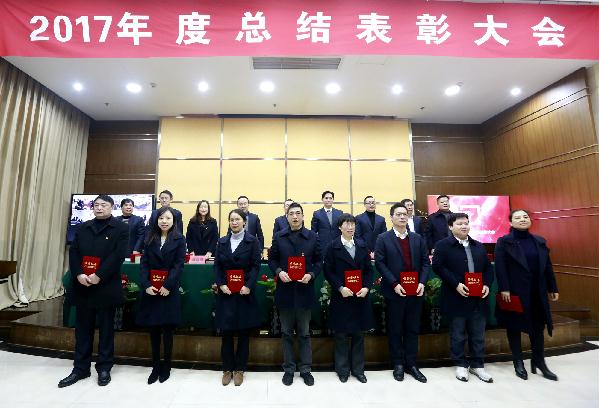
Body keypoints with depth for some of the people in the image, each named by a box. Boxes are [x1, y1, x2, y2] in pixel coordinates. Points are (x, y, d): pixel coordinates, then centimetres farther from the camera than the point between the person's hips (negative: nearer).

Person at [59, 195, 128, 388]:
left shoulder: (121, 228, -4)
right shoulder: (82, 228, 12)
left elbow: (118, 255, -12)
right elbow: (73, 252, 5)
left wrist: (98, 276, -18)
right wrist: (78, 274, -11)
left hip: (106, 287, -4)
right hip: (82, 286, 4)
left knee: (106, 328, 7)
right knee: (82, 328, 13)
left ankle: (104, 368, 20)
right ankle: (80, 368, 26)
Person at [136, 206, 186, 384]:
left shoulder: (179, 239, -2)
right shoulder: (150, 239, 8)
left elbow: (179, 265, -8)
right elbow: (144, 264, 2)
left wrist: (168, 286, -17)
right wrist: (146, 285, -11)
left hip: (169, 291, -3)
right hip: (151, 290, 3)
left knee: (167, 330, 5)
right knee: (153, 330, 10)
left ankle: (166, 367, 21)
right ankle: (155, 367, 24)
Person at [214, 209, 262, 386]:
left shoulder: (252, 241, -2)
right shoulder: (222, 241, 8)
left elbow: (256, 265, -7)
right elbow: (217, 265, 5)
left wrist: (248, 286, -17)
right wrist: (221, 284, -9)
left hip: (244, 292, -2)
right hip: (226, 292, 2)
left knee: (243, 332, 8)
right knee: (226, 331, 8)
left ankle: (239, 369, 24)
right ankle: (227, 369, 25)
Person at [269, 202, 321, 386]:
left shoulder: (313, 237, 0)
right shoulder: (278, 237, 3)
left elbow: (318, 261, 3)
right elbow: (272, 259, 6)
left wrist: (311, 275, -14)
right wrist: (279, 272, -12)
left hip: (304, 290, -1)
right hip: (285, 290, 1)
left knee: (304, 333, 12)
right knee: (286, 333, 13)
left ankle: (305, 369, 27)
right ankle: (289, 369, 28)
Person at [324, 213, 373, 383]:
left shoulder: (362, 245, 6)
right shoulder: (333, 246, -5)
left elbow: (368, 269, 7)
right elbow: (328, 271, -6)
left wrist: (366, 287, -7)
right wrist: (340, 288, -15)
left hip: (360, 296, 3)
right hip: (341, 296, -3)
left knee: (359, 334, 12)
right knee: (341, 334, 8)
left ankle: (358, 369, 28)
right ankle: (342, 369, 26)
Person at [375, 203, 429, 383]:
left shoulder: (418, 238, 9)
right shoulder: (383, 239, -3)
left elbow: (425, 262, 6)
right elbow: (380, 263, -9)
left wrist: (422, 282, -8)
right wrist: (394, 284, -16)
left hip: (416, 291, 3)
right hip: (395, 291, -3)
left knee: (413, 329, 12)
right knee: (395, 330, 8)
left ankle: (411, 364, 25)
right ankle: (398, 364, 22)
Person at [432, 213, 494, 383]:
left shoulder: (479, 246, 14)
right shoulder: (443, 245, -6)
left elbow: (488, 268, 15)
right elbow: (437, 266, -14)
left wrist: (487, 284, -1)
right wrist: (456, 284, -19)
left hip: (478, 298, 5)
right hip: (457, 298, -5)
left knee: (478, 334, 13)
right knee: (458, 334, 8)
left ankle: (477, 365, 29)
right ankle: (461, 365, 24)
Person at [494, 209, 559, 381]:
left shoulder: (539, 241, 9)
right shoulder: (504, 242, -6)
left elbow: (547, 266, 11)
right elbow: (500, 267, -12)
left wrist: (552, 288, 10)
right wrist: (504, 289, -18)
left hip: (537, 292, 5)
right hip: (514, 292, -4)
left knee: (538, 326, 11)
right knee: (514, 327, 7)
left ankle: (539, 361, 28)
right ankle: (518, 362, 21)